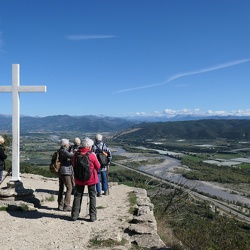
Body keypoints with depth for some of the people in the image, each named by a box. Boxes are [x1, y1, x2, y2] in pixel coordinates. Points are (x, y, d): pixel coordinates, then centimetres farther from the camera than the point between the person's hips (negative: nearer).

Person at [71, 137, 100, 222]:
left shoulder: (76, 154, -6)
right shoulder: (92, 155, -16)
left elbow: (73, 166, 6)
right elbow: (98, 167, -6)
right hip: (91, 178, -3)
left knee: (78, 196, 14)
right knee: (92, 196, 9)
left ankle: (74, 215, 17)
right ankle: (93, 216, 10)